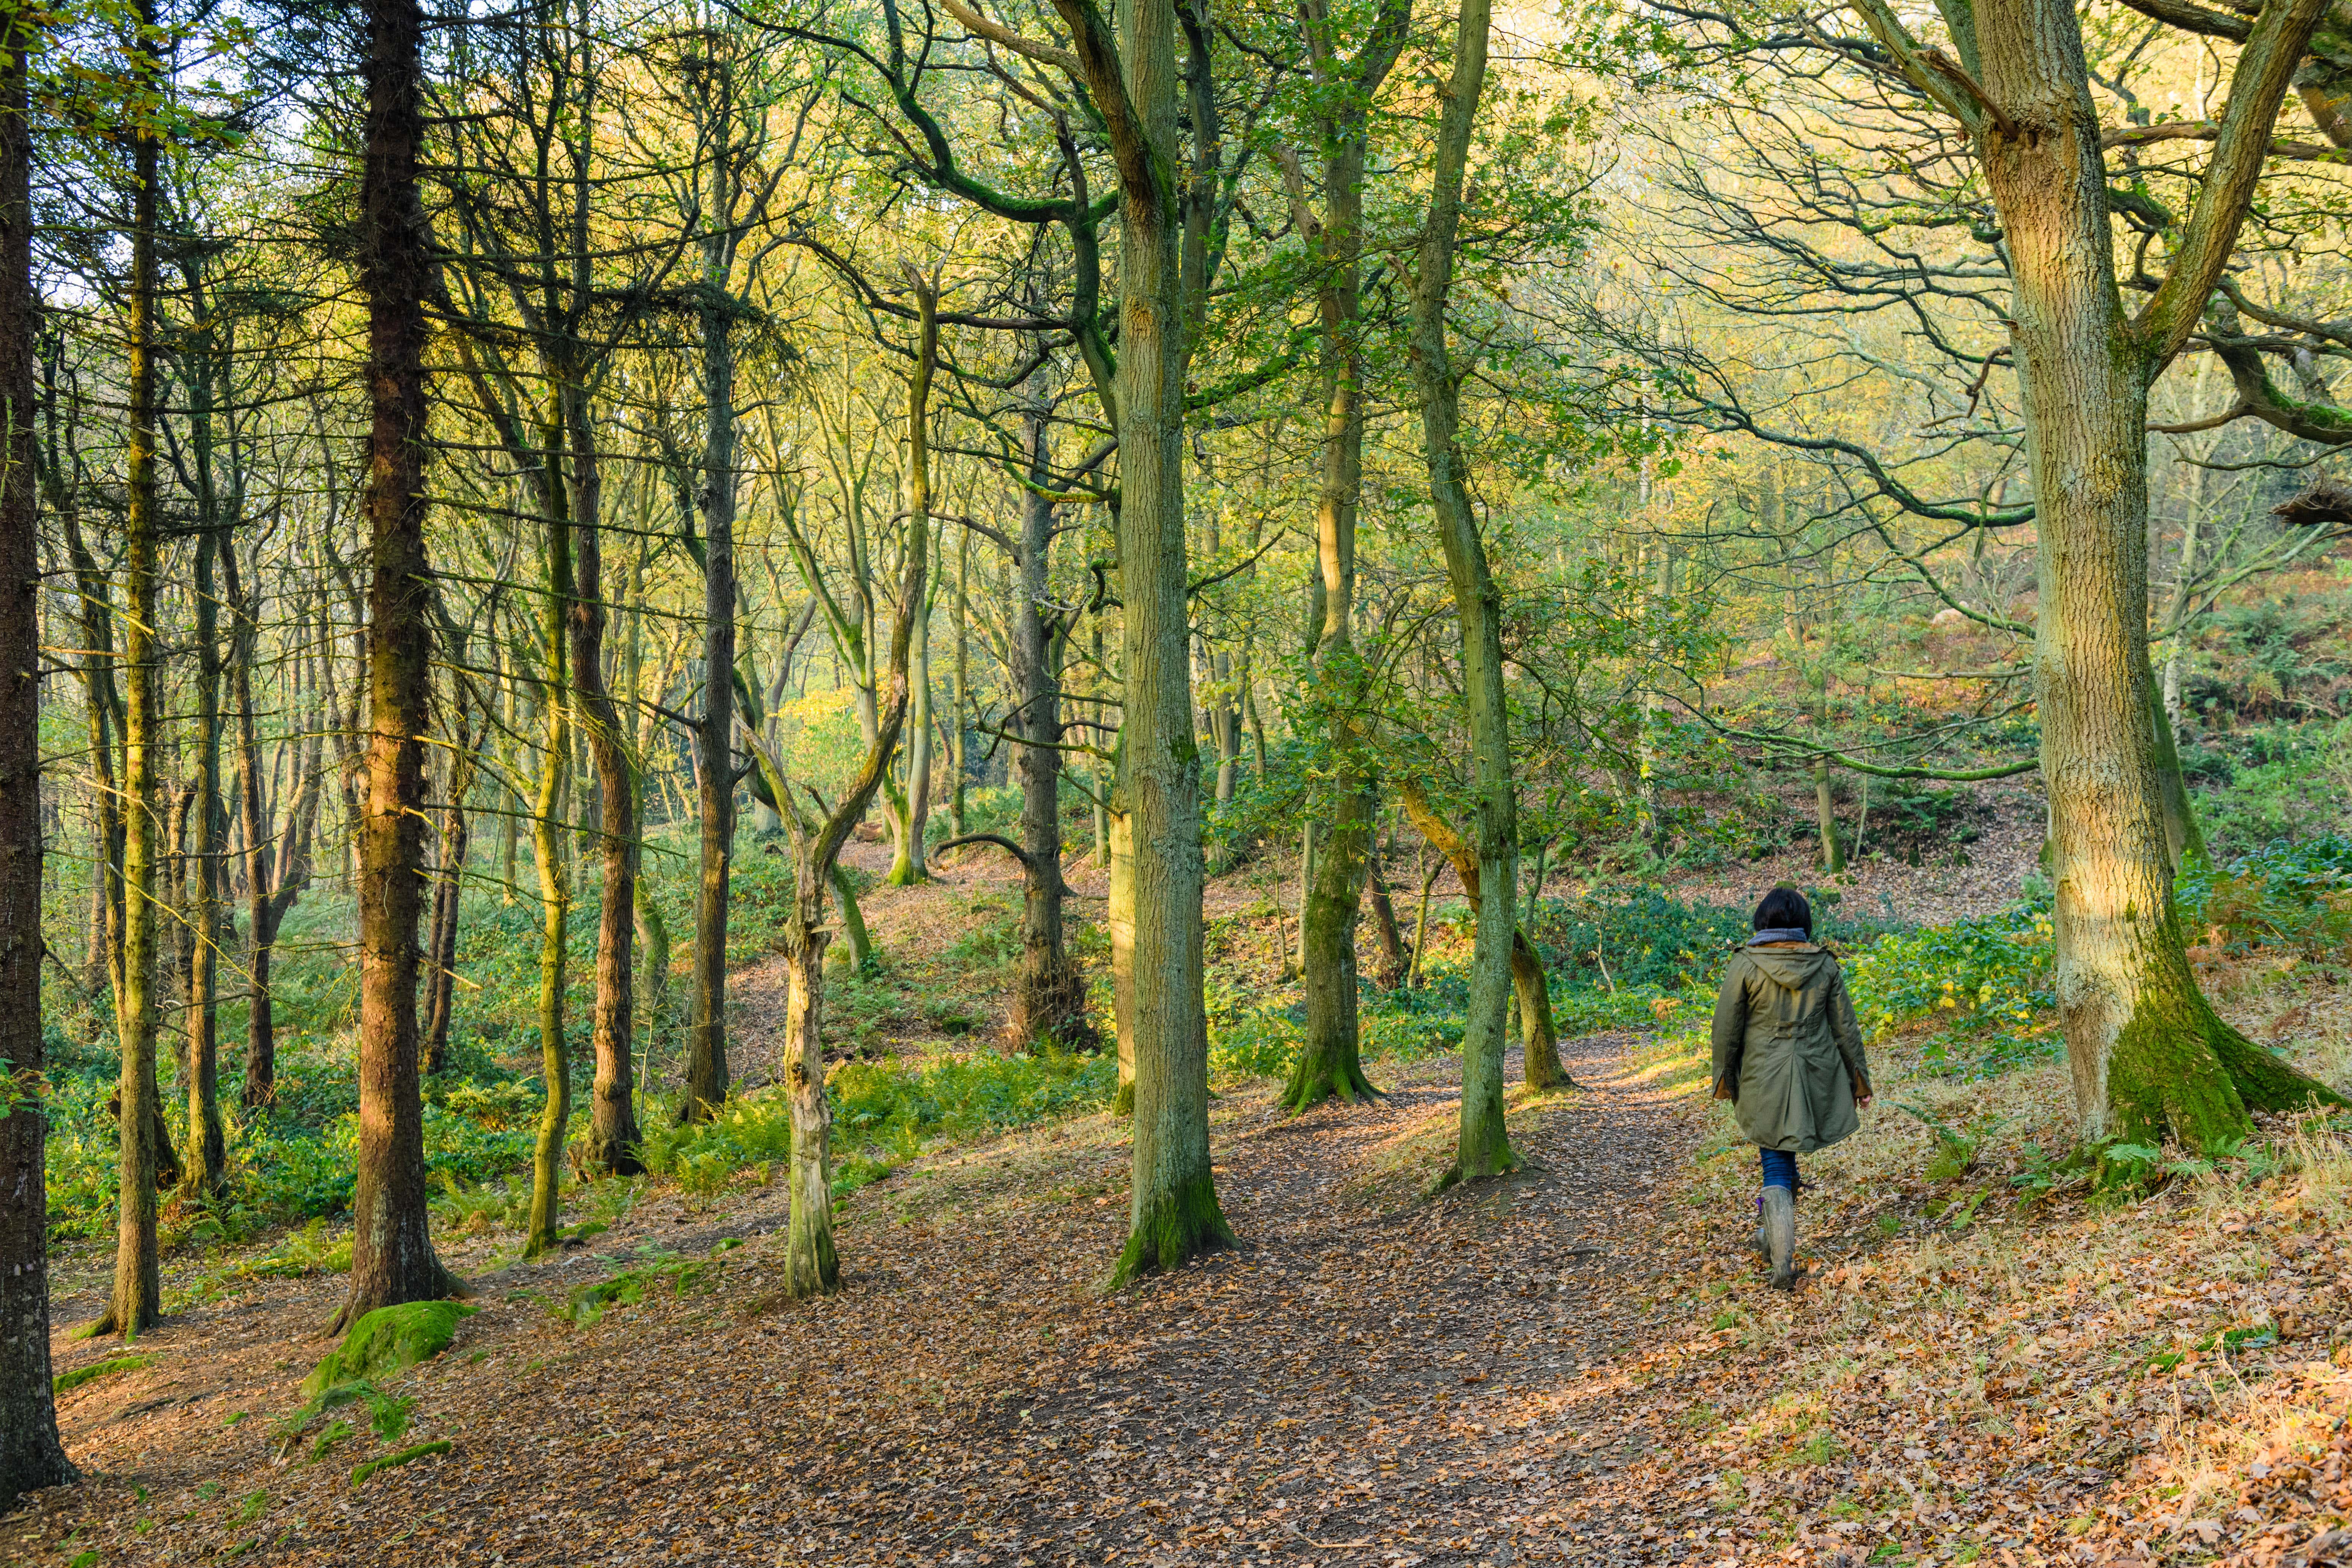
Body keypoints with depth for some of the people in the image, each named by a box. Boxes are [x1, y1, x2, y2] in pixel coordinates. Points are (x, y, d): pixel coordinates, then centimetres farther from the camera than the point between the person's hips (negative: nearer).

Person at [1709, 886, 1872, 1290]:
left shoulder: (1744, 965, -9)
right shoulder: (1824, 965, -1)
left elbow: (1727, 1029, -4)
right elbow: (1845, 1028, 4)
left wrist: (1725, 1079, 9)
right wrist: (1859, 1079, 13)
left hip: (1765, 1082, -3)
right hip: (1816, 1078, 3)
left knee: (1777, 1166, 1)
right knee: (1785, 1158, 22)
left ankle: (1783, 1263, -6)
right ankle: (1774, 1234, 36)